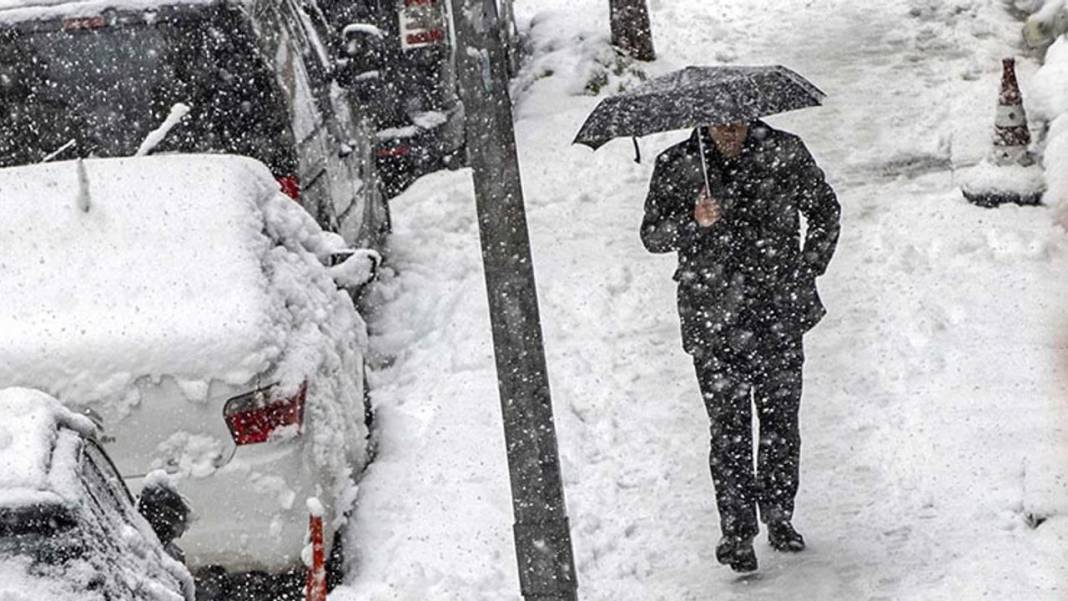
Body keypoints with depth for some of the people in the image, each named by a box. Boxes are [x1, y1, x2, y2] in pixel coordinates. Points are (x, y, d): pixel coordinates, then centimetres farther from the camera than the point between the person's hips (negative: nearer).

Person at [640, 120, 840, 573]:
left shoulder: (784, 153, 0)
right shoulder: (675, 167, -3)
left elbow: (825, 210, 13)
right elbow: (651, 235, -3)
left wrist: (807, 271, 6)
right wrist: (694, 222, -22)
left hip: (779, 314, 1)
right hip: (713, 322, -1)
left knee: (781, 421, 9)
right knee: (729, 430, -2)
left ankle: (779, 518, 26)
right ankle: (737, 533, 6)